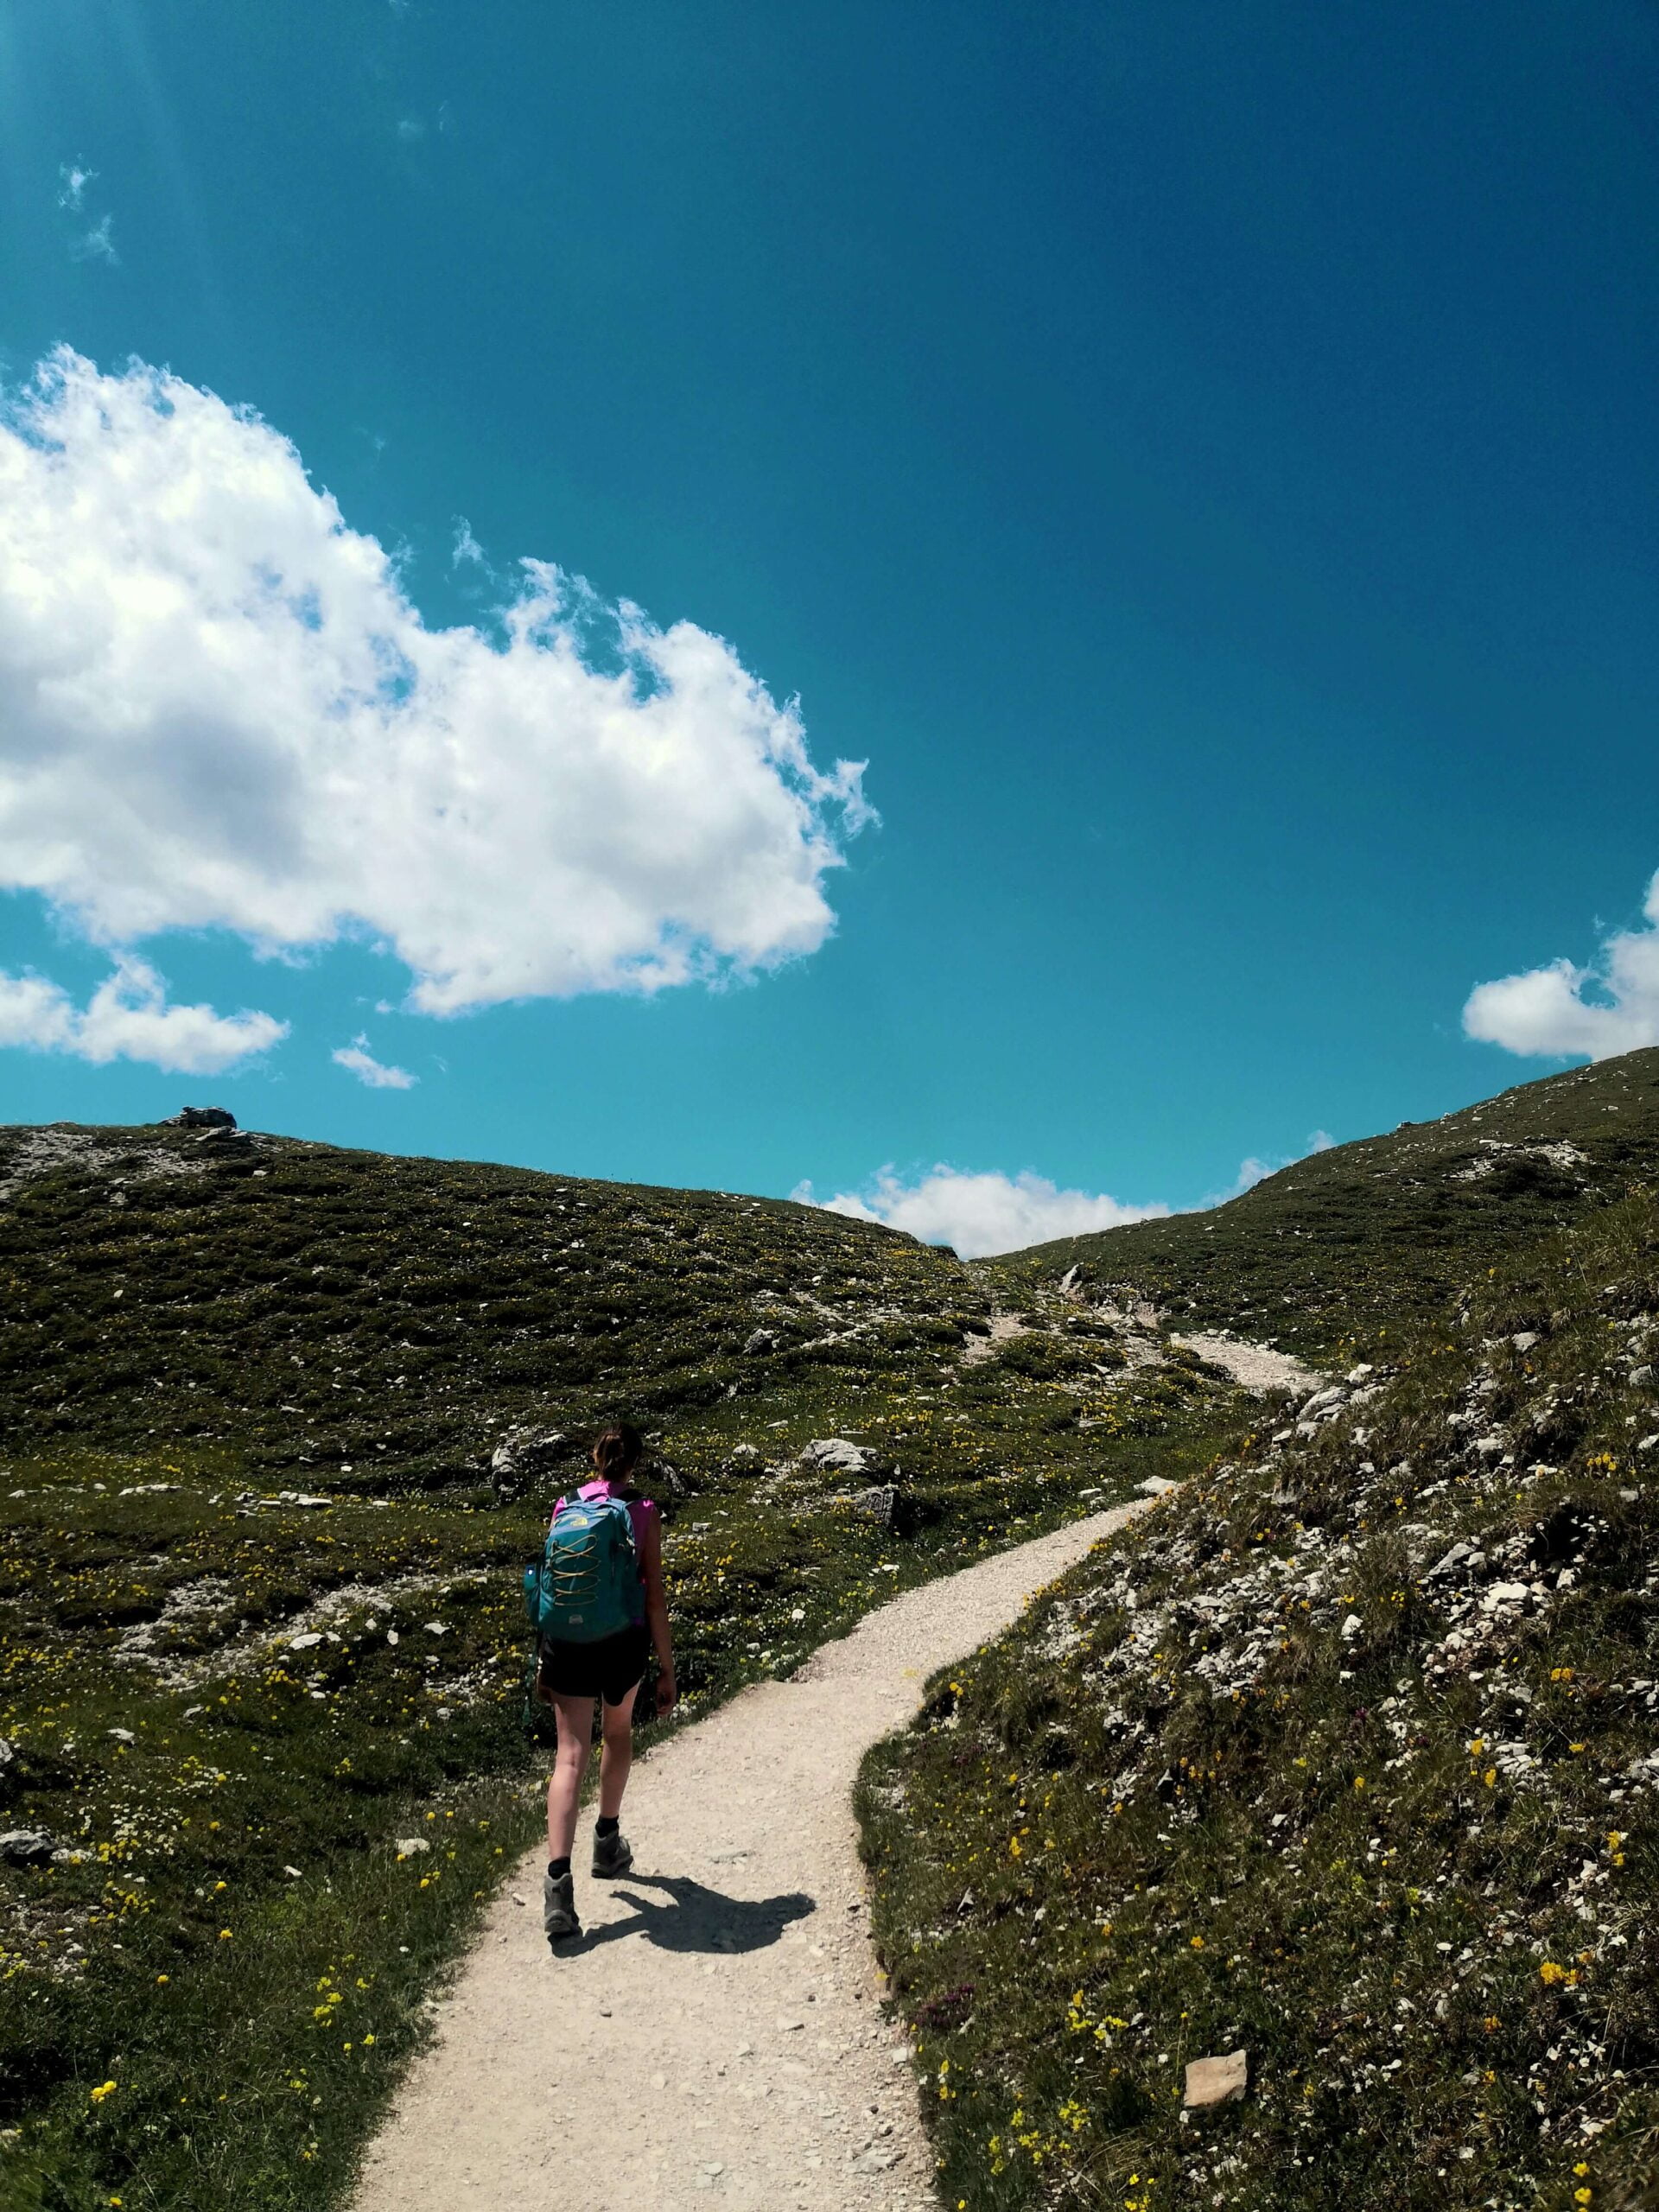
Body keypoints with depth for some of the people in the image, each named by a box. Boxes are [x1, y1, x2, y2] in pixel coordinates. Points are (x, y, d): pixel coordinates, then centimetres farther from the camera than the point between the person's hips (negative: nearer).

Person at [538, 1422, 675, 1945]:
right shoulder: (644, 1513, -6)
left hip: (568, 1642, 1)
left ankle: (558, 1877, -14)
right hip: (624, 1642, -1)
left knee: (570, 1756, 1)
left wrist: (544, 1662, 16)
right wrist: (667, 1670, 0)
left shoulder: (566, 1507, 1)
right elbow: (655, 1597, -7)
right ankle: (608, 1842, 40)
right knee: (619, 1732, 26)